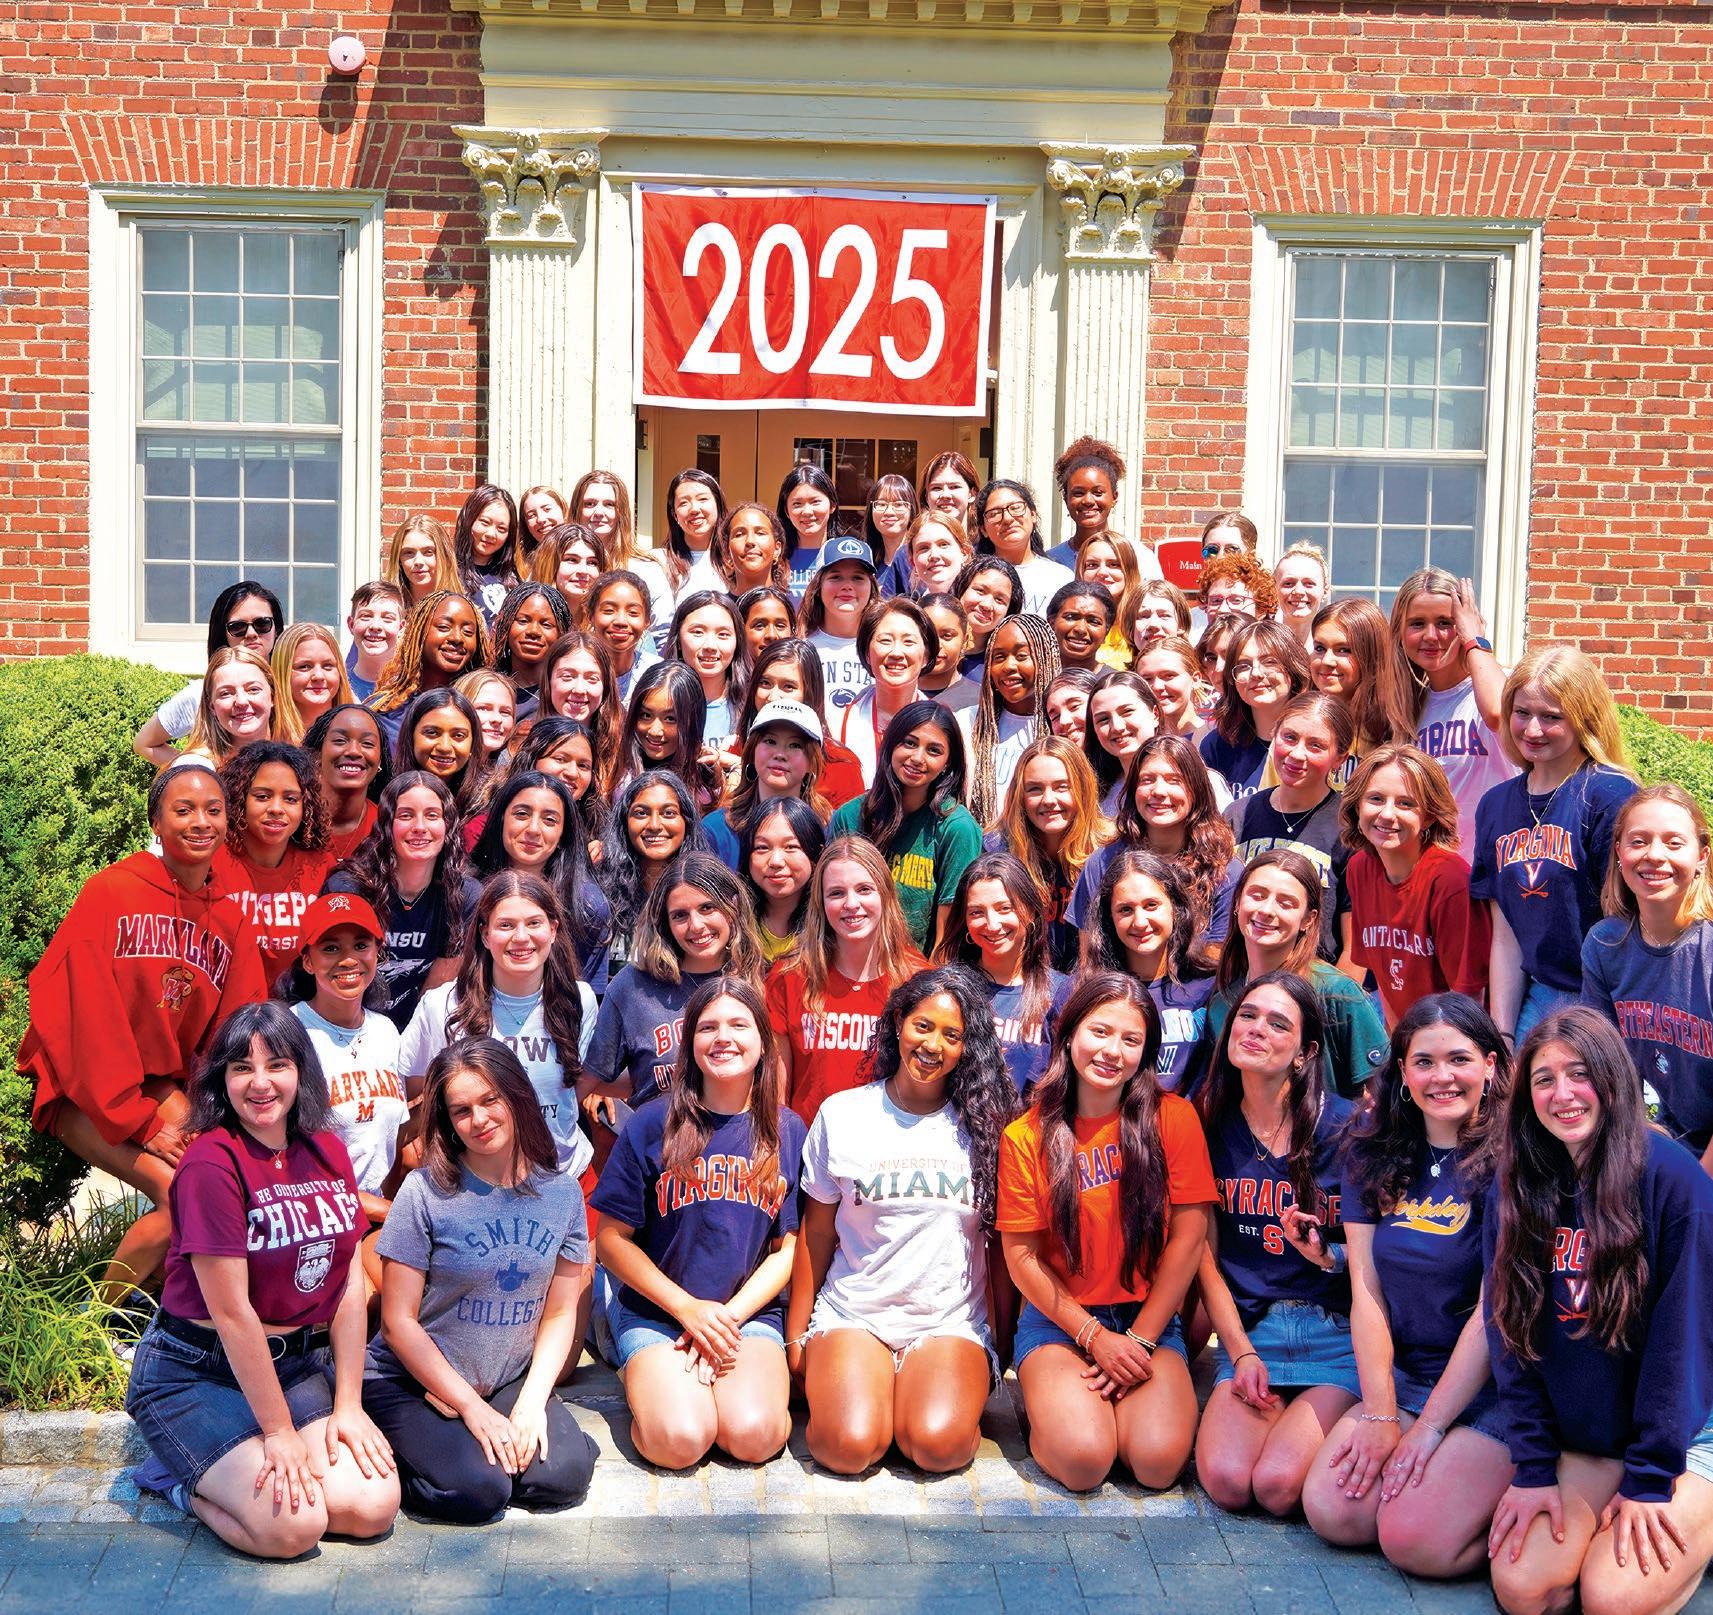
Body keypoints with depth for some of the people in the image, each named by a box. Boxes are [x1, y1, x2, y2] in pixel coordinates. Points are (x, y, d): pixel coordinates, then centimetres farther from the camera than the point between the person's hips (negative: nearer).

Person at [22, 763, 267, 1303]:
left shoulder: (233, 921, 5)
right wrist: (141, 1122, -17)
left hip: (165, 1085, 5)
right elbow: (89, 1014, -15)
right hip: (82, 1090, -5)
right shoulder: (111, 891, -10)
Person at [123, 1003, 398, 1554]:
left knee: (372, 1508, -14)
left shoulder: (327, 1152, 4)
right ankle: (183, 1481, 7)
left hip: (300, 1363, 7)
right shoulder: (211, 1163, -18)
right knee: (292, 1526, -23)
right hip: (197, 1373, -6)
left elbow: (350, 1285, 3)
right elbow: (231, 1312, -18)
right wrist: (279, 1431, -16)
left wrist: (347, 1405, -5)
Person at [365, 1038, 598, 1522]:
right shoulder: (426, 1192, -12)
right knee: (477, 1490, -26)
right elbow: (399, 1322, -11)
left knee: (565, 1473, -21)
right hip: (412, 1382, -3)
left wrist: (531, 1401, -11)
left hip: (511, 1381, 4)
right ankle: (400, 1453, 4)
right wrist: (472, 1408, -15)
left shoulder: (561, 1192, 0)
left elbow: (561, 1311, 3)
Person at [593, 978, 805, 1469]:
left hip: (750, 1313, 1)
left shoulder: (788, 1132, 2)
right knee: (679, 1440, -25)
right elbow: (612, 1239, -2)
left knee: (753, 1436, -26)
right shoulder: (653, 1123, -4)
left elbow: (789, 1247, 3)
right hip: (655, 1313, 0)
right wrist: (688, 1308, -11)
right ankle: (648, 1379, 6)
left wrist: (728, 1316, -11)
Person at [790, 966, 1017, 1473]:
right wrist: (795, 1338, 8)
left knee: (939, 1444, -28)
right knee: (850, 1445, -26)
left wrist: (1004, 1345, 5)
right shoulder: (841, 1114, 3)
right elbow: (816, 1232, 8)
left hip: (952, 1321, 0)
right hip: (853, 1313, 0)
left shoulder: (984, 1123, 2)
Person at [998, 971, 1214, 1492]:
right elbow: (1022, 1258, -3)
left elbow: (1188, 1238, -5)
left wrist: (1139, 1339, -8)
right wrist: (1095, 1336, -12)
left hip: (1149, 1319, 1)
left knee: (1160, 1460, -25)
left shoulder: (1172, 1118, -4)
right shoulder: (1026, 1136, -4)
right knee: (1083, 1459, -26)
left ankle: (1101, 1402, 5)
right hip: (1058, 1321, -1)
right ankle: (1050, 1403, 6)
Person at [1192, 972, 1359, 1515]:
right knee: (1226, 1480, -20)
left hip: (1337, 1333, -3)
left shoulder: (1344, 1127, -7)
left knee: (1278, 1485, -23)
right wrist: (1241, 1352, -3)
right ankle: (1281, 1406, 10)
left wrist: (1329, 1255, -21)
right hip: (1248, 1327, 3)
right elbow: (1205, 1252, 6)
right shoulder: (1211, 1124, 4)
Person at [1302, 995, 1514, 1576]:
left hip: (1494, 1390, -5)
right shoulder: (1375, 1151, 2)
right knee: (1331, 1512, -14)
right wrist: (1379, 1417, -8)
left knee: (1413, 1540, -20)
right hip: (1403, 1375, 5)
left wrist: (1429, 1426, -13)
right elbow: (1366, 1289, -1)